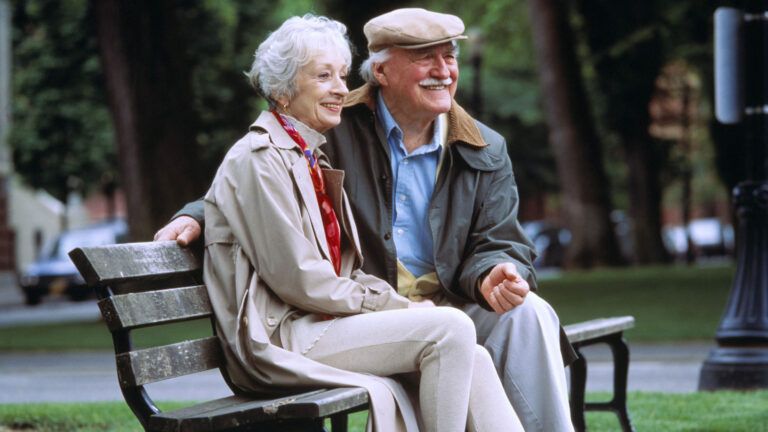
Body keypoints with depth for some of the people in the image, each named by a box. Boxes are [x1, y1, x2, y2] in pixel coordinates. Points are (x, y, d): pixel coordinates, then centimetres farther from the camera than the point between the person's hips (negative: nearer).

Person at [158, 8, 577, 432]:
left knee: (527, 314, -28)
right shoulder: (334, 130, 3)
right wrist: (197, 215, -6)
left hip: (446, 303, 4)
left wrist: (493, 276, -17)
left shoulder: (485, 152, 12)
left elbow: (498, 245, 8)